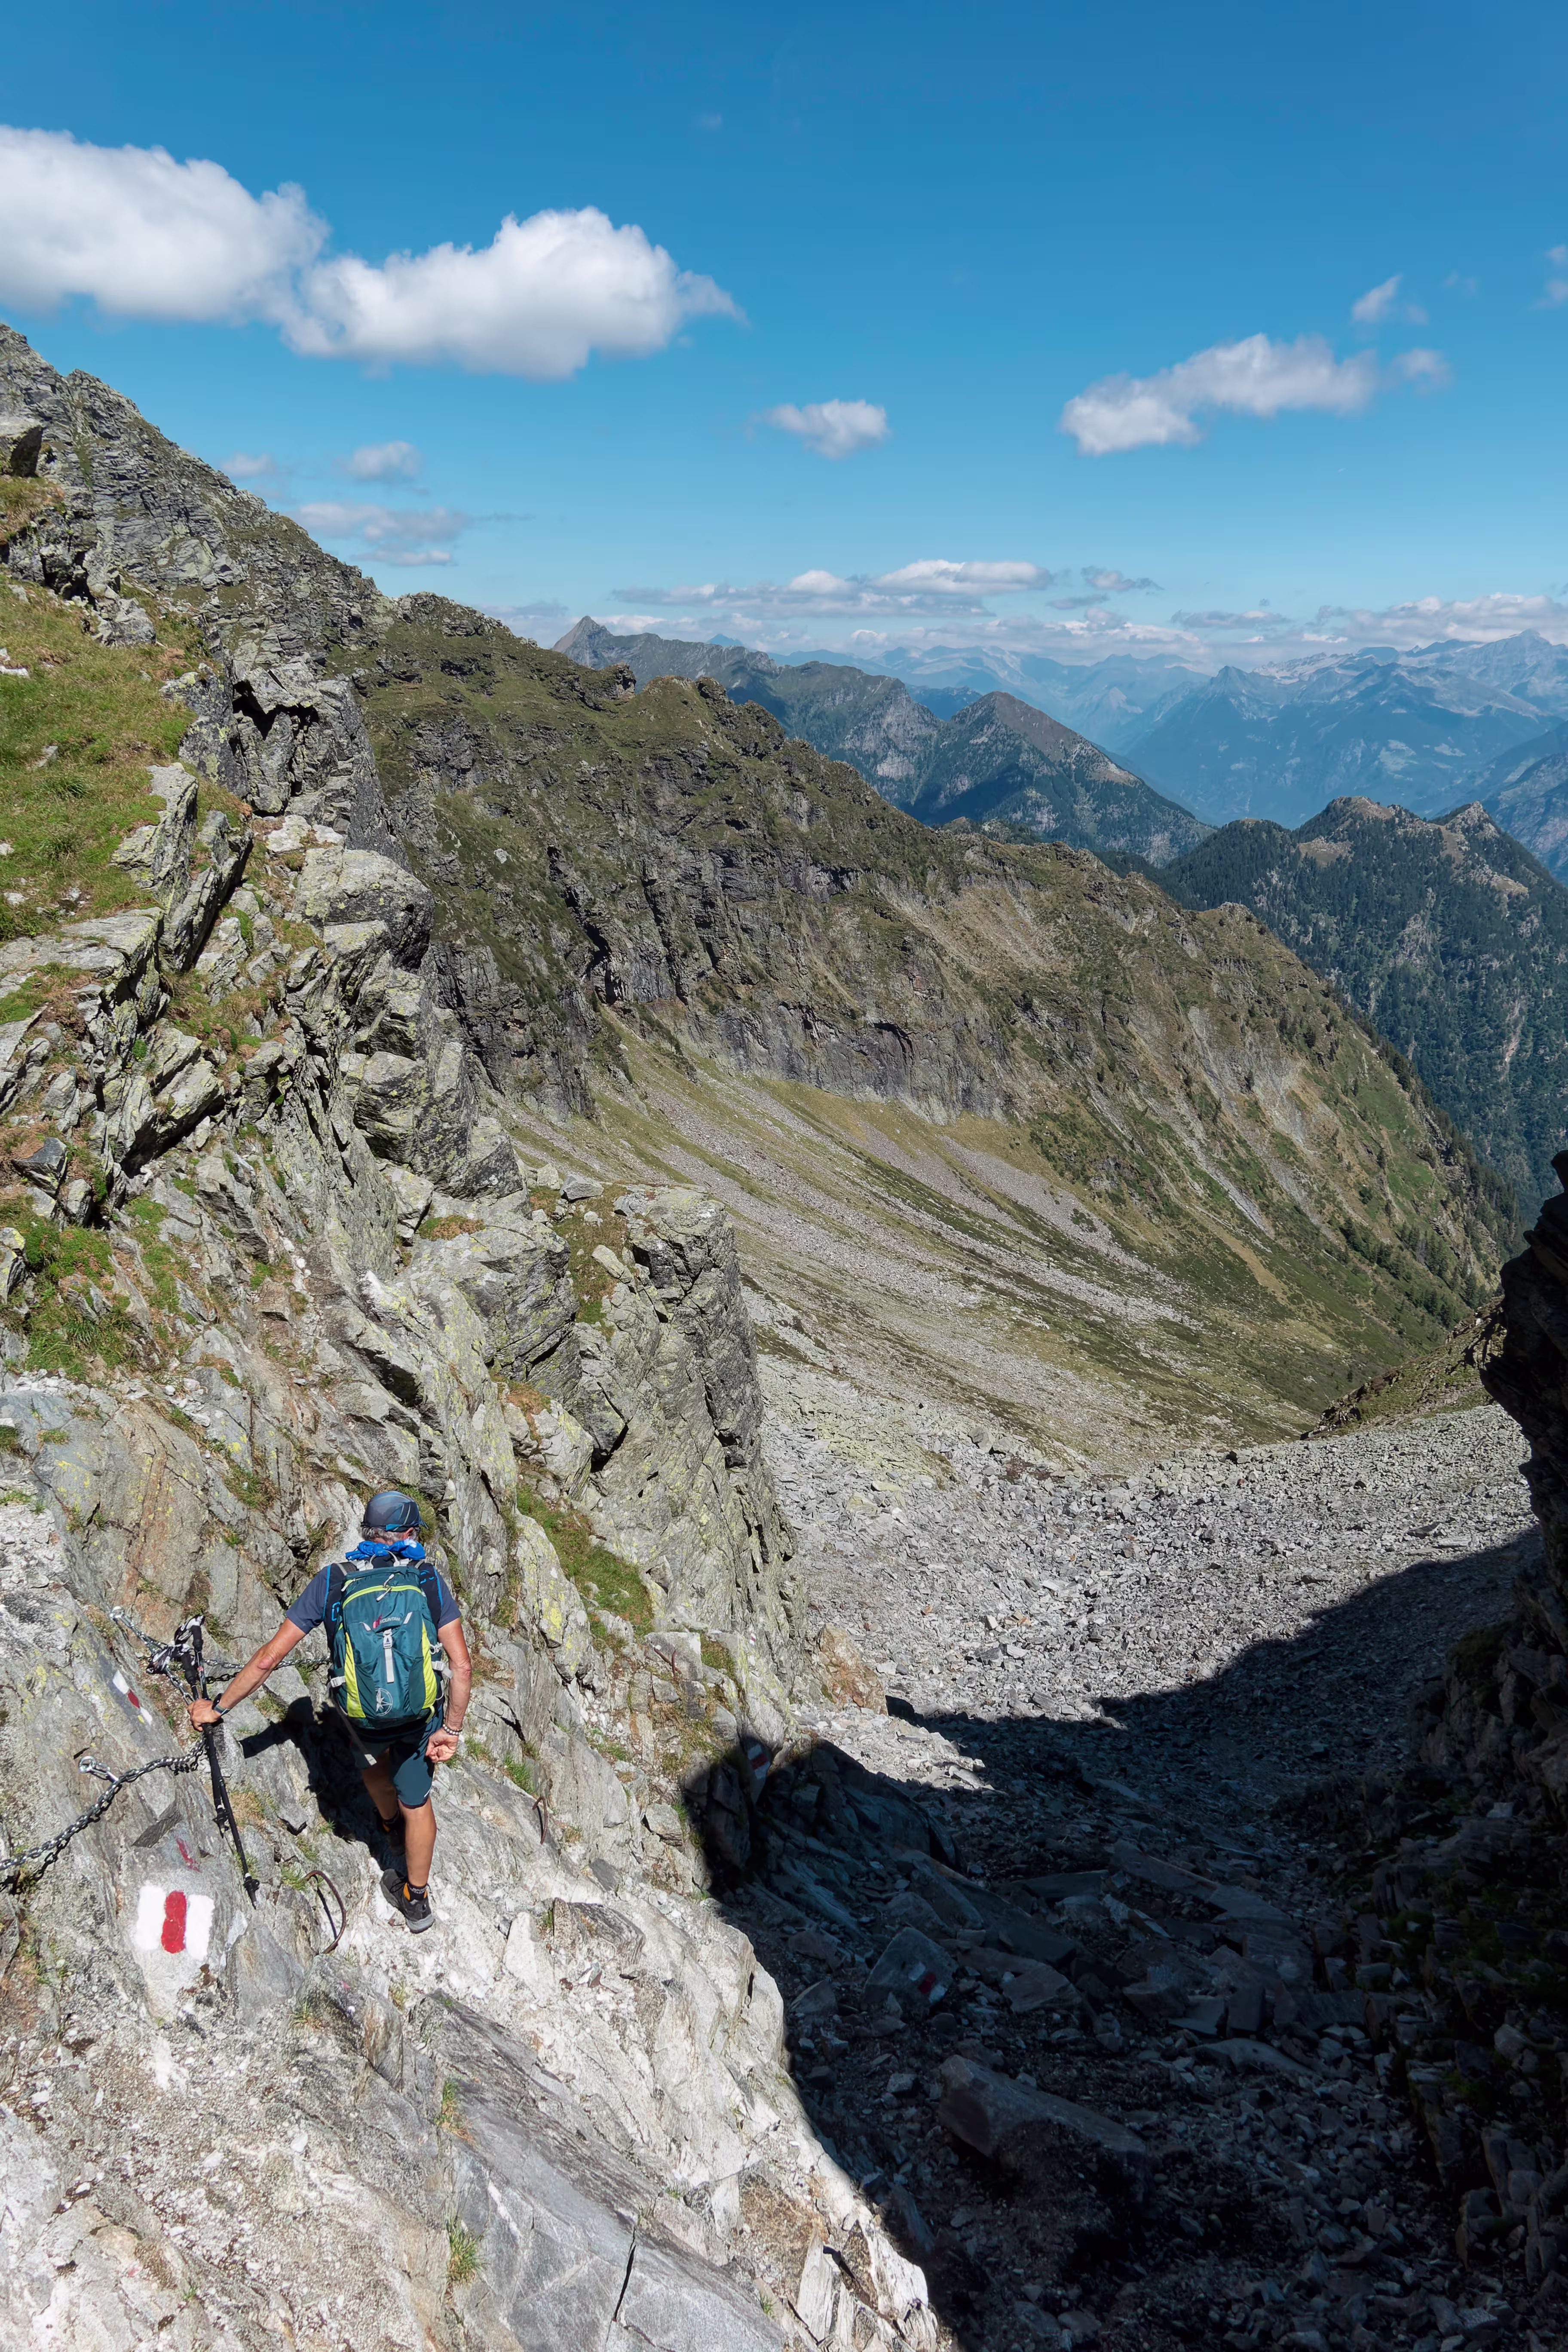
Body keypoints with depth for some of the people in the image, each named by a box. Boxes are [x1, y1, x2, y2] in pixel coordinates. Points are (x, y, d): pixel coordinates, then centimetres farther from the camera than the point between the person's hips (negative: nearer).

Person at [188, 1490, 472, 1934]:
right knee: (416, 1800, 22)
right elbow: (462, 1667, -15)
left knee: (371, 1758, 37)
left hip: (360, 1713, 1)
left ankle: (393, 1827, 62)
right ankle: (416, 1899, 39)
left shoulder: (332, 1581, -8)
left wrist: (218, 1707, 4)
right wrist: (451, 1730, -5)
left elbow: (270, 1656, -7)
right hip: (421, 1714, -1)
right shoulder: (429, 1581, -9)